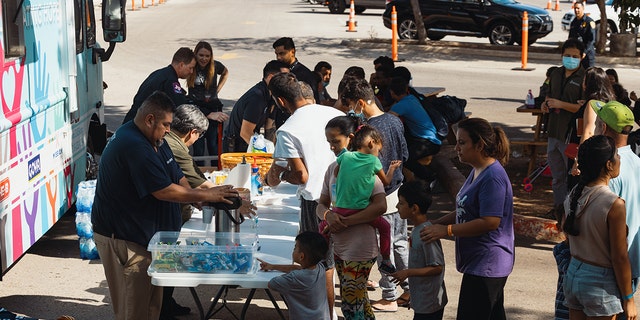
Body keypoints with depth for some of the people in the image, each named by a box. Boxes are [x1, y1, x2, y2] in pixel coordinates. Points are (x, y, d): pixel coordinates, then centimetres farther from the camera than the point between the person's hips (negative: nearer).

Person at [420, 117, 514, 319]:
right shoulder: (477, 172, 13)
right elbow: (465, 212, 21)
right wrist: (435, 224, 8)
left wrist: (446, 231, -21)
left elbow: (490, 221, -25)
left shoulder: (493, 177, -20)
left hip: (485, 264, -11)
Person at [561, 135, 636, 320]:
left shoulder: (573, 196, 0)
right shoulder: (614, 204, -20)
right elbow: (619, 258, -16)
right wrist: (628, 299, -7)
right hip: (600, 283, -7)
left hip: (573, 275, 7)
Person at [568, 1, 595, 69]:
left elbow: (592, 39, -14)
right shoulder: (573, 22, 13)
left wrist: (585, 51, -22)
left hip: (587, 53, -6)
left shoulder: (589, 22, -8)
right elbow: (570, 38, 21)